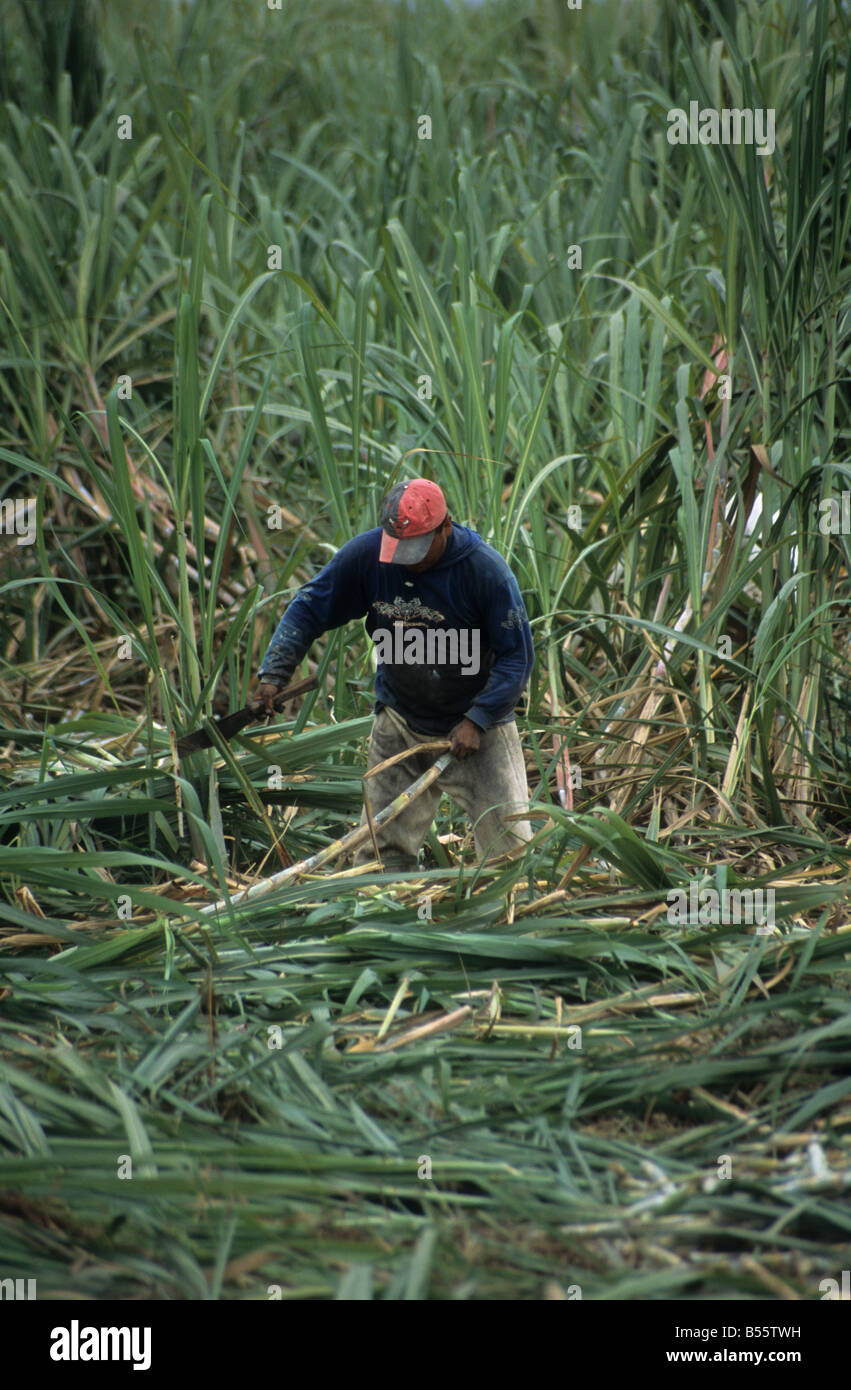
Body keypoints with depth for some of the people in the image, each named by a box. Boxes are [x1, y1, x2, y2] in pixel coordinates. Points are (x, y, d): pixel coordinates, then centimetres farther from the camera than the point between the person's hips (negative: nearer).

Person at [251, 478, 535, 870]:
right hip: (399, 724, 3)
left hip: (478, 724, -3)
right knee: (381, 851, 5)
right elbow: (308, 608, 0)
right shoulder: (367, 554, -12)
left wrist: (476, 720, -19)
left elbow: (517, 656, -12)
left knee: (510, 842, -8)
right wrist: (273, 673, -10)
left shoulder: (486, 570, -19)